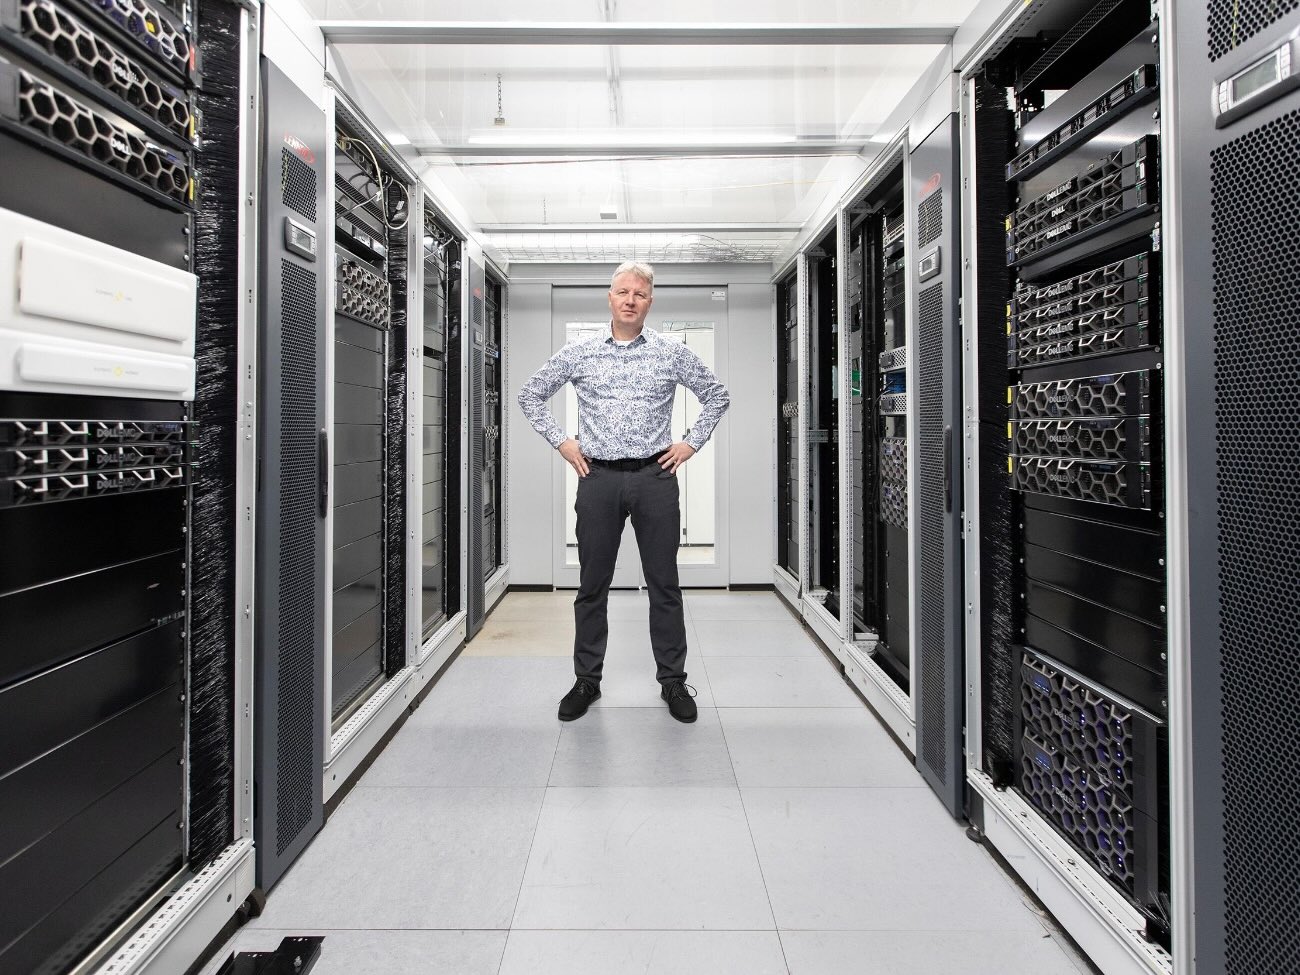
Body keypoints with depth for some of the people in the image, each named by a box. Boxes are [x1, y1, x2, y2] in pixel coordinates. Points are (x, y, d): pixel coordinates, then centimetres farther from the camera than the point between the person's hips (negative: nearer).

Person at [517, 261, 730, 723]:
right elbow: (530, 395, 15)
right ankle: (586, 680, 22)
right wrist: (560, 442, 5)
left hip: (656, 477, 0)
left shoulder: (672, 353, 6)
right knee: (592, 586, 7)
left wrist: (691, 443, 5)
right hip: (599, 478, 1)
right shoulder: (578, 353, 7)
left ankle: (673, 681, 19)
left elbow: (717, 396, 15)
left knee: (664, 585, 5)